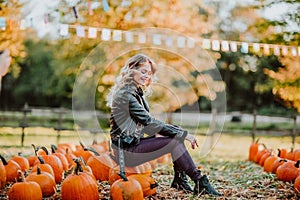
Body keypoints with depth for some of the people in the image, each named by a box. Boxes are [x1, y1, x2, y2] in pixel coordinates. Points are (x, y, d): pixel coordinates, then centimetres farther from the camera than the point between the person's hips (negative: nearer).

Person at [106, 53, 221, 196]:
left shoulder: (136, 92, 14)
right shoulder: (125, 94, -18)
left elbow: (147, 121, 14)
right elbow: (148, 121, -21)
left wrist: (181, 132, 0)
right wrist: (182, 134, -18)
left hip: (134, 141, 9)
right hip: (125, 150, -9)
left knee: (178, 134, 2)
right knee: (175, 141, -17)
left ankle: (179, 180, 2)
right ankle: (199, 183, -10)